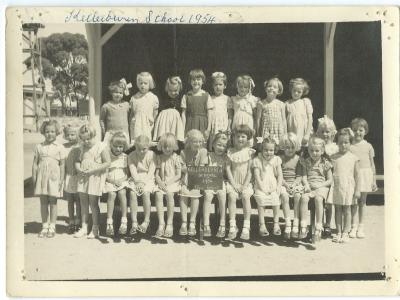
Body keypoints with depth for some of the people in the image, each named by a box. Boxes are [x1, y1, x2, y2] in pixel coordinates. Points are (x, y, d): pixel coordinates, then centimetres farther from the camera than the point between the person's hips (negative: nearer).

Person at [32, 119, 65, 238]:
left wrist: (61, 179, -5)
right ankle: (44, 227, 15)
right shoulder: (39, 147, 6)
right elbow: (35, 163, 8)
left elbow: (62, 164, 0)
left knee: (53, 202, 3)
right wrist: (34, 177, 1)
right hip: (42, 176, 2)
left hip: (54, 176, -2)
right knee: (43, 202, 7)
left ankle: (52, 227, 11)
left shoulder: (59, 147, 0)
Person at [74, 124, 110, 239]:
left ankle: (95, 229, 9)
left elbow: (107, 163, -11)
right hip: (83, 177, 5)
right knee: (83, 202, 8)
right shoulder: (82, 147, 9)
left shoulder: (101, 147, -9)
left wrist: (92, 170, -18)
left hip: (96, 177, -5)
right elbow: (78, 161, 17)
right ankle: (84, 227, 18)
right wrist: (78, 168, -7)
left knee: (93, 202, -2)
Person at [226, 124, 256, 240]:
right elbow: (228, 169, 0)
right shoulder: (230, 152, 5)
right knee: (231, 196, -26)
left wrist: (244, 185, -11)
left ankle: (246, 227, -22)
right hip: (233, 182, 1)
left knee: (246, 196, -27)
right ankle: (232, 226, -23)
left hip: (246, 183, -1)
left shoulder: (249, 152, 2)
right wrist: (234, 184, -9)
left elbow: (250, 170, -2)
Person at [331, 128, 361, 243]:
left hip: (348, 187, -2)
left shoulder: (353, 158, -1)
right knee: (338, 209, 6)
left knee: (347, 210, 4)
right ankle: (339, 232, 13)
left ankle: (345, 233, 10)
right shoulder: (333, 157, 3)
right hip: (336, 186, 2)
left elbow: (357, 174, 0)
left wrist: (357, 190, -3)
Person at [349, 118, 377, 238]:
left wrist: (374, 180, 6)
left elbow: (372, 164, 8)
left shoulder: (368, 146, 4)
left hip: (365, 175, 1)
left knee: (362, 201, 8)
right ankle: (354, 226, 11)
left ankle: (361, 227, 17)